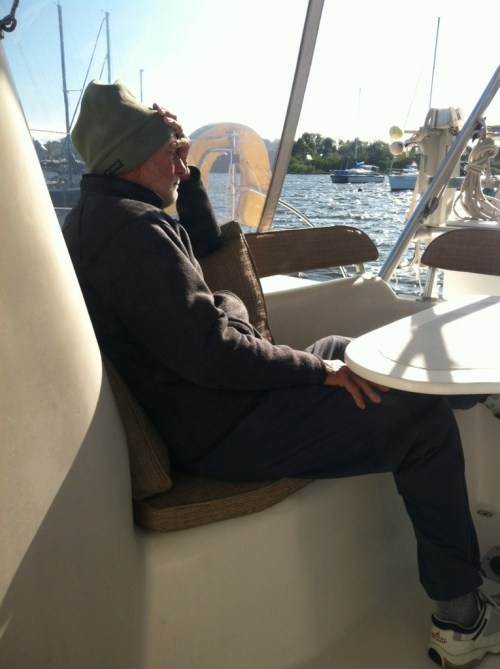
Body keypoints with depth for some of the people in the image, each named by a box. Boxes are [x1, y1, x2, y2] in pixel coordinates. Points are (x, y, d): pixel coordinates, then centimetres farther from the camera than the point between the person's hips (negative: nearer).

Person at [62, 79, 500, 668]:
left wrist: (186, 173, 11)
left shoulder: (98, 215, 13)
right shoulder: (132, 227, -21)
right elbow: (208, 349, -28)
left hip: (207, 405, 11)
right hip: (226, 431, -11)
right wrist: (317, 370, -17)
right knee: (423, 419, -13)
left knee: (346, 351, 24)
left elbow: (206, 242, 24)